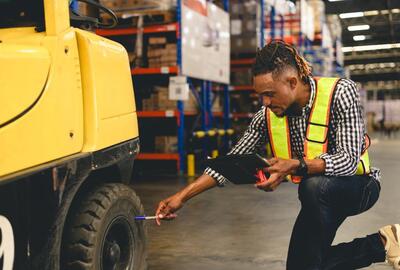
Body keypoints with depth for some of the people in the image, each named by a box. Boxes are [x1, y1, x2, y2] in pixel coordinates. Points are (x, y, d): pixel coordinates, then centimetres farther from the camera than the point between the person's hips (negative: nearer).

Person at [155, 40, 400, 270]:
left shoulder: (340, 92, -23)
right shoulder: (268, 116, -10)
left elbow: (348, 159, -30)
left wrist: (296, 166, -46)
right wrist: (182, 197, -14)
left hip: (359, 185, -5)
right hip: (319, 197, 6)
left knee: (314, 186, -38)